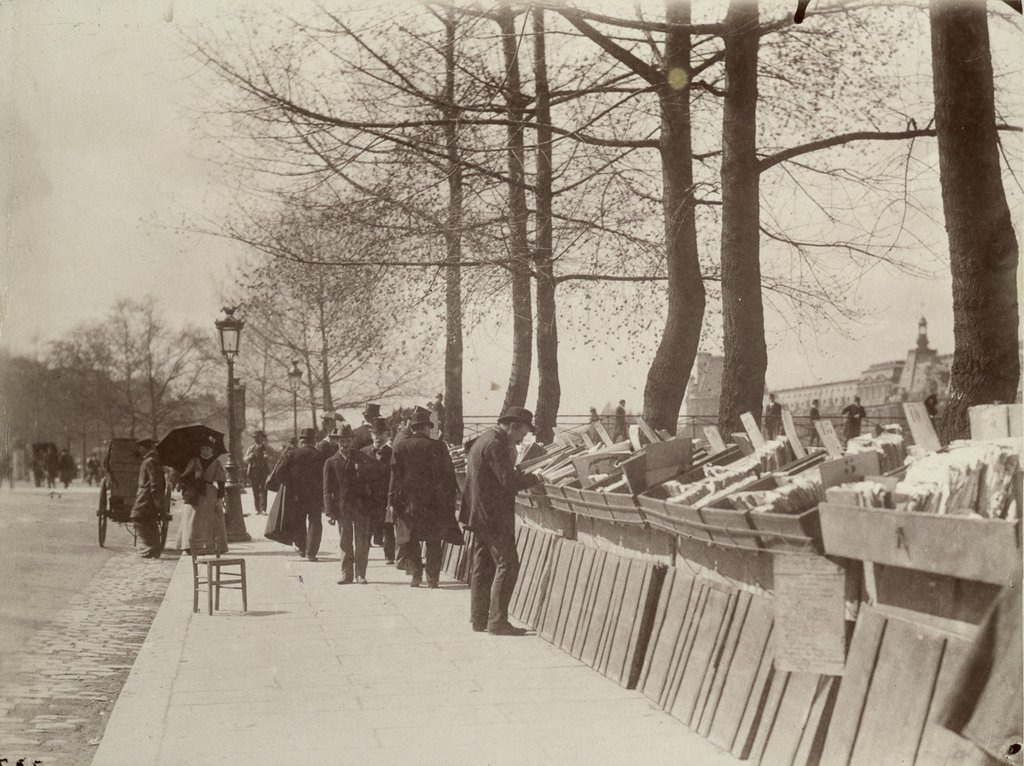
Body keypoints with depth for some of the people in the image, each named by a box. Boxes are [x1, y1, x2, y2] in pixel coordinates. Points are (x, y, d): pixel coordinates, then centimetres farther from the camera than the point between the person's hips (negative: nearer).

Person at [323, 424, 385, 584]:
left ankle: (360, 574, 6)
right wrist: (330, 511, -6)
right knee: (345, 542, 3)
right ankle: (346, 574, 10)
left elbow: (380, 471, 13)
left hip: (361, 506, 1)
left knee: (362, 542, 0)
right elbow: (328, 489, 1)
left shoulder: (361, 457, 8)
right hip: (342, 508, -1)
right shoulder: (331, 463, 4)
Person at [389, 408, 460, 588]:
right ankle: (432, 577, 4)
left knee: (410, 539, 11)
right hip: (434, 502, -1)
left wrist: (392, 499, 4)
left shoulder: (400, 447, 0)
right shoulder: (438, 447, -3)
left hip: (408, 500, 1)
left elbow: (395, 476, 0)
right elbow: (449, 474, 0)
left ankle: (416, 575, 5)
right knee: (434, 540, 7)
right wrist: (452, 495, 8)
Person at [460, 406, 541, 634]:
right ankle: (497, 621, -7)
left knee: (483, 566, 13)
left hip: (479, 514, 11)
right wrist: (535, 478, -11)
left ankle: (479, 618, 17)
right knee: (507, 565, -7)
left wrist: (522, 475, 12)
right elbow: (509, 481, -22)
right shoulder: (496, 444, -17)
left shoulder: (482, 440, 16)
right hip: (494, 516, -11)